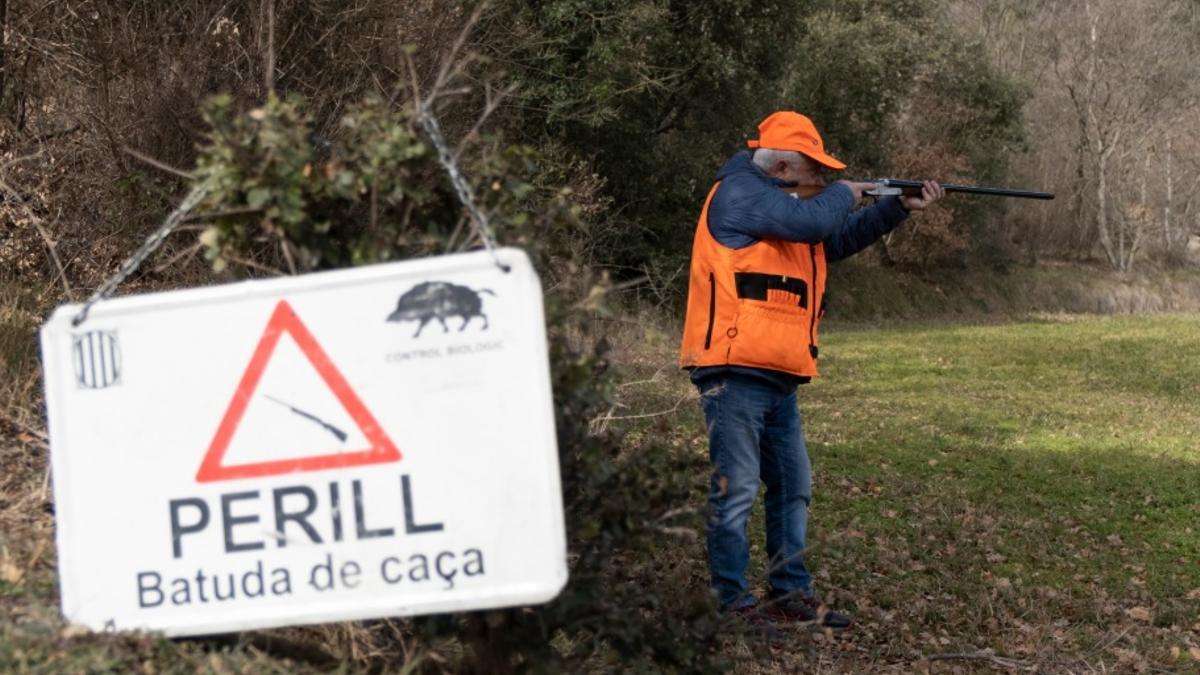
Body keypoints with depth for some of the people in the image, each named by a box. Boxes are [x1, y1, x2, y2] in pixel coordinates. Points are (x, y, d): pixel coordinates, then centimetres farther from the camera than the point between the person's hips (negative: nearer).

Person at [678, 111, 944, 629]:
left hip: (776, 377, 11)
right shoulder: (739, 193, -11)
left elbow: (840, 239, 27)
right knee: (736, 488, -8)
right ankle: (732, 600, -3)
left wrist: (901, 207, 18)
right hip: (735, 372, -11)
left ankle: (791, 594, 22)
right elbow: (813, 221, -22)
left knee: (793, 487, 14)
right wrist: (846, 194, -1)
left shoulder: (775, 203, 21)